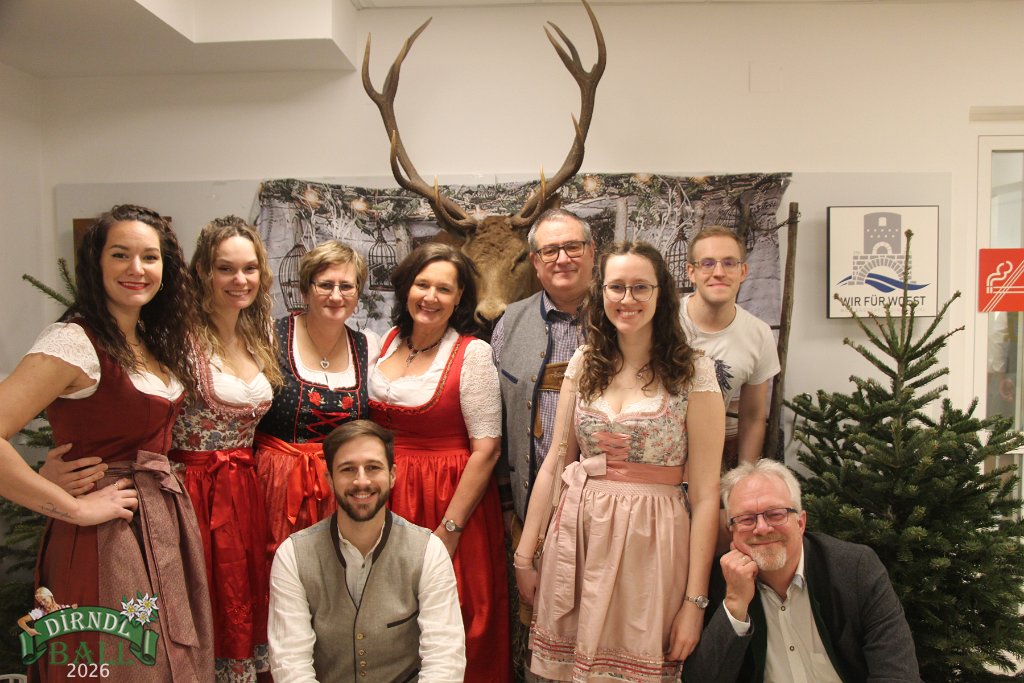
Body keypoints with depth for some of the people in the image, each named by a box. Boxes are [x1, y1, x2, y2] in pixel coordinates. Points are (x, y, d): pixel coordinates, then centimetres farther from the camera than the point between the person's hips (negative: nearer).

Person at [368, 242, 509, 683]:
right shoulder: (385, 343, 5)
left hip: (452, 500, -4)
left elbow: (486, 449, -13)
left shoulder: (473, 354, -11)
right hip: (388, 498, 5)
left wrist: (449, 530, -15)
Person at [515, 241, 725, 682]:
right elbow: (553, 464, 7)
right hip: (576, 535, 4)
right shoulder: (584, 364, 4)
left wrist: (695, 600, -10)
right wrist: (524, 555, 5)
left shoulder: (693, 372, -7)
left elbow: (705, 493, -8)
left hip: (649, 541, -3)